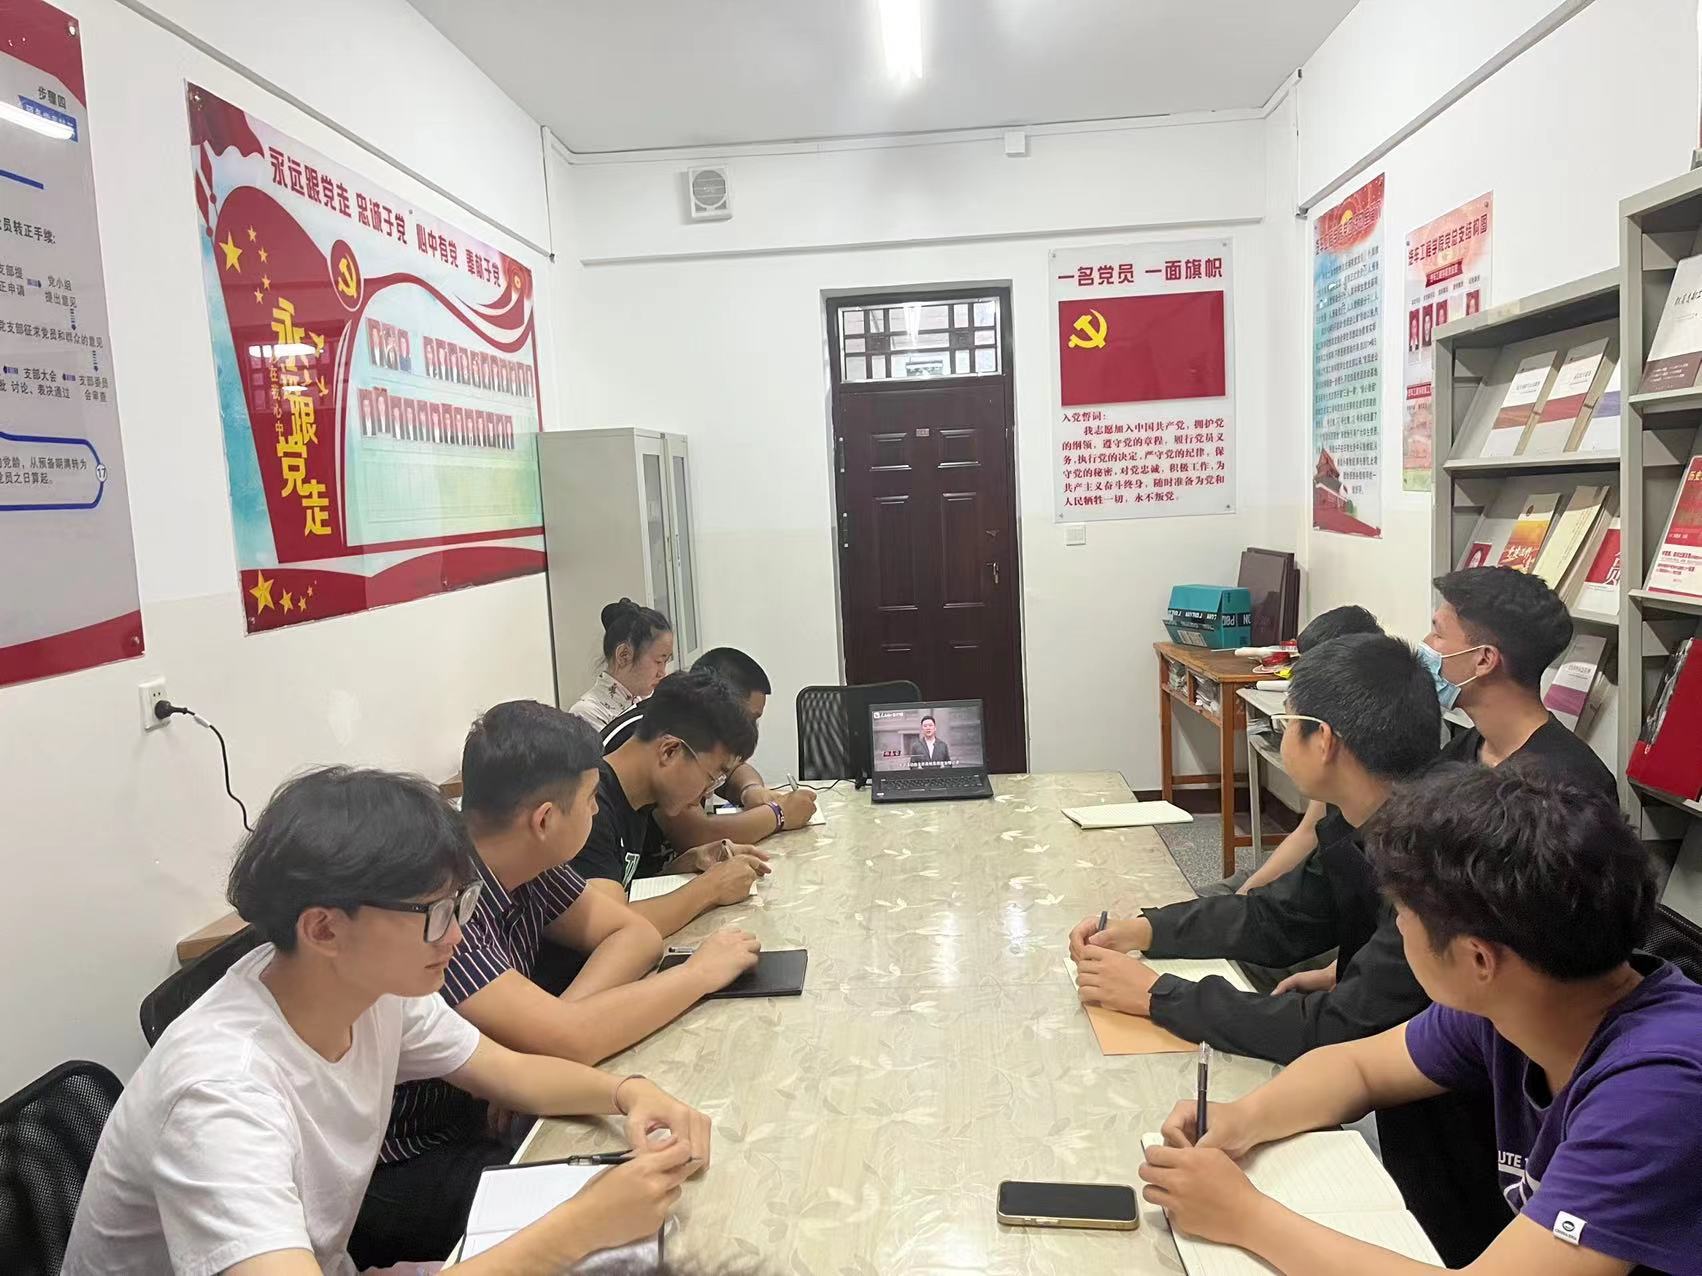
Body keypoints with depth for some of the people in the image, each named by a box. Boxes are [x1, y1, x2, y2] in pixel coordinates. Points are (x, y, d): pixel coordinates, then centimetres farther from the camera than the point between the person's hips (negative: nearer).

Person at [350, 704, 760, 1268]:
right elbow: (563, 1042, -33)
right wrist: (702, 972, -20)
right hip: (393, 1176, -7)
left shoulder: (527, 864, -6)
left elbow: (634, 934, 2)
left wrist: (553, 1022, -18)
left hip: (477, 1119, 7)